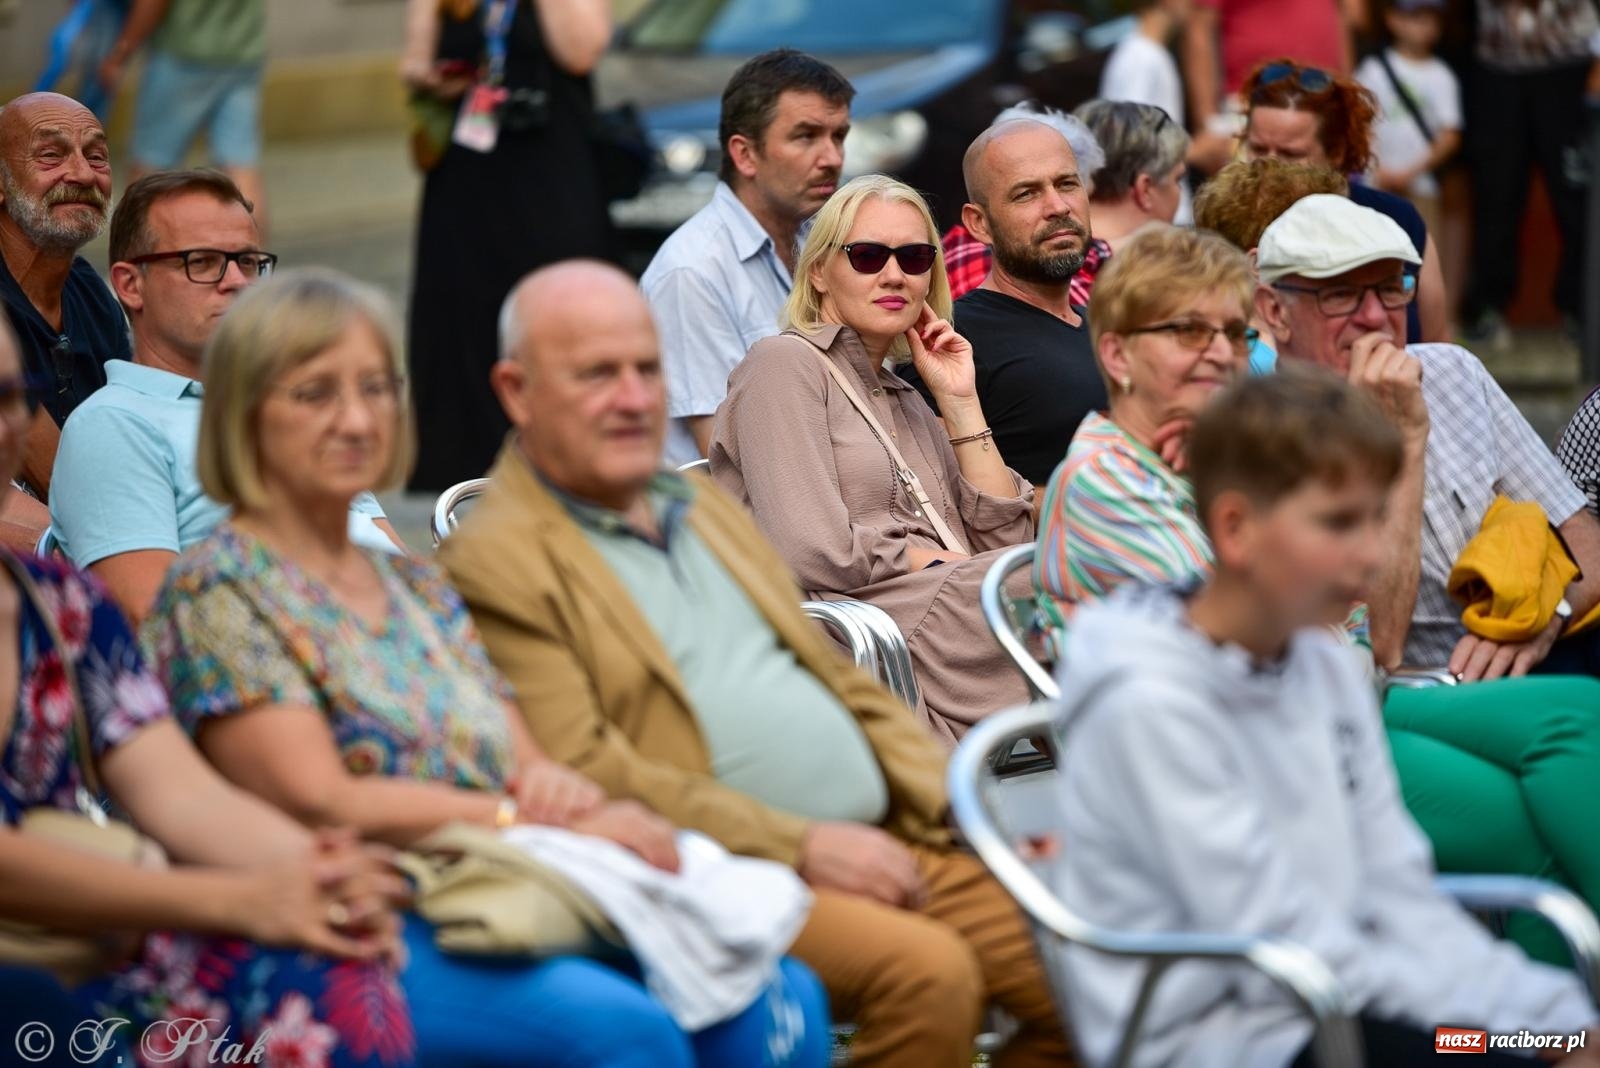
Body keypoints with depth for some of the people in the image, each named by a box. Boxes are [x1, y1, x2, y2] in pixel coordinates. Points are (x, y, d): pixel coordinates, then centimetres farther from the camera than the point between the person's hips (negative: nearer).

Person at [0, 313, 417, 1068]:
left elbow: (179, 791, 4)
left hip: (95, 971, 6)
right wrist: (240, 901, -19)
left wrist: (313, 873, -17)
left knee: (333, 987, -24)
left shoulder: (64, 605, 15)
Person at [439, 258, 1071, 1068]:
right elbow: (583, 775, -13)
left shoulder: (704, 504, 23)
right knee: (926, 972, -31)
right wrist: (799, 847, -17)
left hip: (888, 845, 8)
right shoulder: (493, 565, -3)